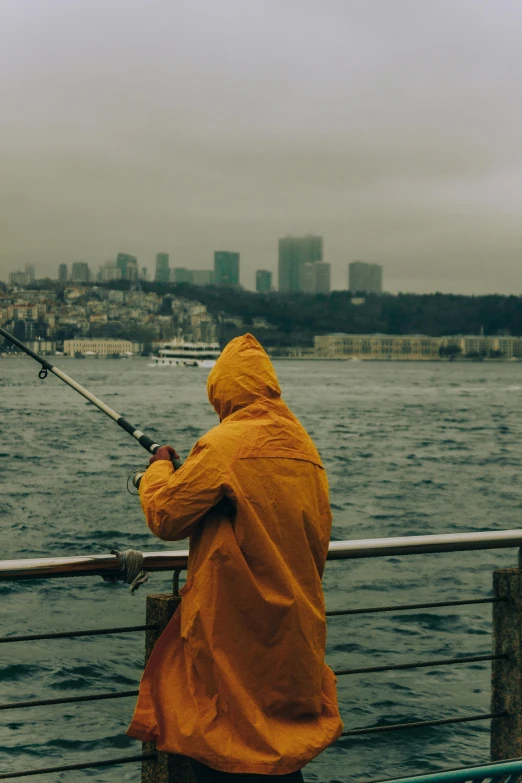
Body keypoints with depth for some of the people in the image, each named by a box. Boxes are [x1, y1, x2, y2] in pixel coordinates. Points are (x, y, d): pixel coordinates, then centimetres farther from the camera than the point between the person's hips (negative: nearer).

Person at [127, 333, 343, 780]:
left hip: (233, 629, -7)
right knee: (283, 741, 16)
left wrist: (160, 468, 9)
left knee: (222, 747, 2)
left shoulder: (224, 445, -13)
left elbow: (165, 517, -9)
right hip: (295, 626, 7)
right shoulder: (305, 446, 8)